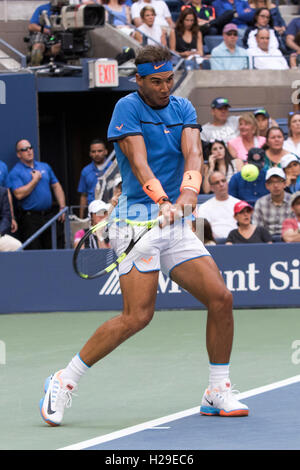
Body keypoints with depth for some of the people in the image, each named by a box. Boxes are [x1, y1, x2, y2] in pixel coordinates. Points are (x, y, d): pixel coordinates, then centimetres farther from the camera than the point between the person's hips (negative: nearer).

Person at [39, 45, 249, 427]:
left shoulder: (183, 109, 11)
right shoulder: (128, 108, -6)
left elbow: (192, 155, -5)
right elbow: (139, 162, -18)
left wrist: (187, 196, -25)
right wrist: (162, 202, -33)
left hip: (177, 222, 6)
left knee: (221, 298, -3)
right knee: (137, 316, -16)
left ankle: (218, 393, 11)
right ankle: (63, 383, -5)